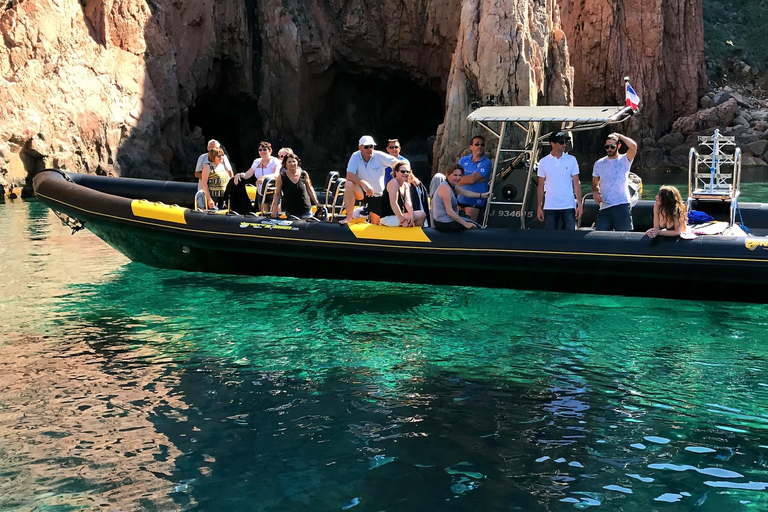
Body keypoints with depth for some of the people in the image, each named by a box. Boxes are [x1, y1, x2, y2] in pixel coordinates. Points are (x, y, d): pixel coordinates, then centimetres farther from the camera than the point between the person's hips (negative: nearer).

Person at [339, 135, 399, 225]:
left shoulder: (379, 156, -15)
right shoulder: (355, 156, -15)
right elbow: (349, 176, -24)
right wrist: (364, 184, -38)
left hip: (377, 194, 1)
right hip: (361, 191, -1)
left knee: (375, 224, 4)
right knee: (349, 185, -34)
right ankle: (349, 217, -27)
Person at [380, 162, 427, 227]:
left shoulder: (406, 185, 12)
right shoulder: (394, 182, -14)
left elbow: (407, 202, -1)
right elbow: (393, 204, -22)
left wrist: (411, 214, -20)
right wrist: (402, 220, -25)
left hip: (397, 215, 8)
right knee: (422, 215, -13)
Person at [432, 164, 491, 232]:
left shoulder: (453, 185, 6)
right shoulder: (446, 188, -24)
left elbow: (465, 192, 26)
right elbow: (449, 211, -28)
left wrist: (482, 195, 30)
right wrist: (465, 224, -23)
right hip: (444, 223, -10)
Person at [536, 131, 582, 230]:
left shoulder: (571, 160, 3)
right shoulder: (544, 162, 3)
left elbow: (576, 183, 4)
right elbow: (541, 186, 6)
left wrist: (579, 204, -3)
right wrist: (539, 207, 2)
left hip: (568, 207, 0)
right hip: (550, 207, 0)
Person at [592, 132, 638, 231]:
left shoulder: (624, 160, 1)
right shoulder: (599, 164, 13)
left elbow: (633, 146, -17)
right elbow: (595, 184, 20)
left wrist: (618, 135, -4)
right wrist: (595, 192, -3)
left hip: (622, 206, -3)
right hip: (604, 207, 3)